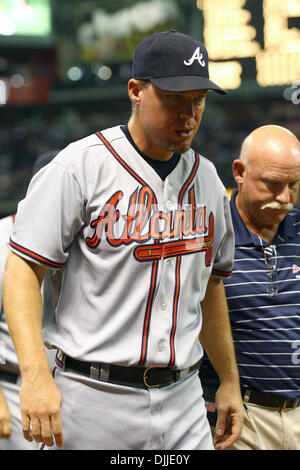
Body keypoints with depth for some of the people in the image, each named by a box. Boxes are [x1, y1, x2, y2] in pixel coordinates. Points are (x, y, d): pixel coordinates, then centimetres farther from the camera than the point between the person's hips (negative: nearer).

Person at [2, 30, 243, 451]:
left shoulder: (207, 178, 11)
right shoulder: (81, 166, -8)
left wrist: (230, 382, 23)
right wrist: (35, 375, -24)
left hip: (183, 399, 5)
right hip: (94, 400, -5)